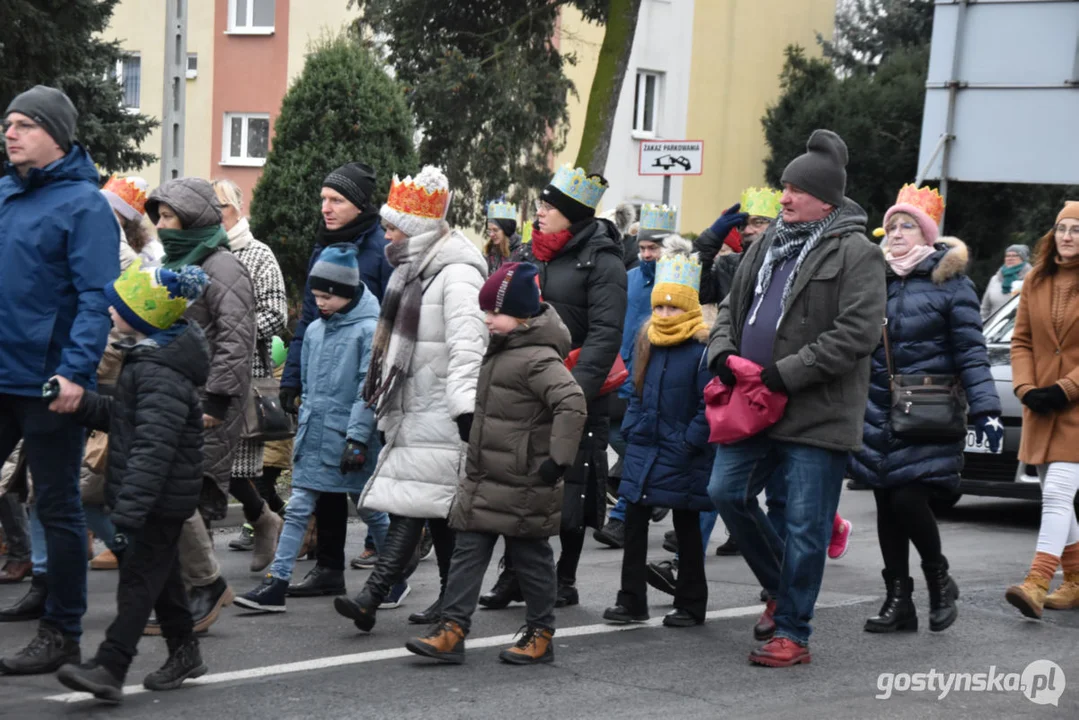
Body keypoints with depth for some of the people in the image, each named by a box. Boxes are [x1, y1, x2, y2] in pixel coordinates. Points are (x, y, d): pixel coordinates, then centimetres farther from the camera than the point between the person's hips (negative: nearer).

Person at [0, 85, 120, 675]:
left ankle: (62, 633, 15)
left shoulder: (83, 204, -9)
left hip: (49, 385, -6)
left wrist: (74, 371, -24)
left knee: (57, 509, 4)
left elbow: (97, 296, -15)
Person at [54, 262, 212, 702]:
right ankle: (184, 653, 31)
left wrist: (129, 510, -33)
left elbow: (152, 449, -29)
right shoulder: (147, 358, 11)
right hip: (162, 497, 10)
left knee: (139, 577, -9)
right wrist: (80, 403, 0)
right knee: (160, 573, 19)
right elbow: (120, 417, 16)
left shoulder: (163, 375, -23)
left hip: (162, 496, -10)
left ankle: (109, 669, -10)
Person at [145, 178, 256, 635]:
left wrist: (215, 400, -21)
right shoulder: (177, 266, 21)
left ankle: (207, 584, -2)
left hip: (205, 407, -9)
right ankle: (178, 600, 12)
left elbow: (236, 340, -16)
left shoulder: (221, 268, -8)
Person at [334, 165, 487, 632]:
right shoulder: (413, 269, 18)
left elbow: (467, 344, -22)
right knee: (438, 506, 9)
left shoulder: (457, 273, -13)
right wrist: (383, 398, 26)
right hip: (413, 409, 9)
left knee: (412, 501, -11)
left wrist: (465, 405, -28)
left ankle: (374, 594, -16)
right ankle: (452, 595, 14)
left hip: (439, 414, -9)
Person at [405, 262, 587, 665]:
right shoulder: (501, 352, 12)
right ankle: (452, 631, 4)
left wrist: (558, 460, -27)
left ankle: (541, 636, 16)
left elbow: (572, 404, -29)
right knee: (468, 549, 4)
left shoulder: (539, 358, -19)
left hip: (522, 483, -9)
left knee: (530, 556, 4)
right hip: (484, 479, 9)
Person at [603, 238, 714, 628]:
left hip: (682, 457, -6)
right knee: (634, 521, 6)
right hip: (643, 449, 6)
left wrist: (688, 444, -17)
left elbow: (710, 406, -15)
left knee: (687, 527, 6)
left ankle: (691, 605, 17)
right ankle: (631, 600, 14)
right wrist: (631, 430, 7)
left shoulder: (703, 347, -14)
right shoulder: (647, 341, 7)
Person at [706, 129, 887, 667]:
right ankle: (780, 588, 27)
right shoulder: (769, 243, 14)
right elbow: (731, 305, 22)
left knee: (805, 526, -1)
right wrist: (722, 350, 1)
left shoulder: (856, 254, -8)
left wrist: (787, 372, -19)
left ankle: (792, 632, 9)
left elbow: (858, 333, -17)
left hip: (817, 416, -7)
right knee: (727, 493, 7)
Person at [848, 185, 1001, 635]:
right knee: (887, 506, 6)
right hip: (878, 413, 5)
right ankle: (898, 600, 15)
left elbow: (971, 351, -5)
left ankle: (940, 582, 12)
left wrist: (985, 409, -12)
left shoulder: (949, 281, -2)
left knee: (908, 499, -12)